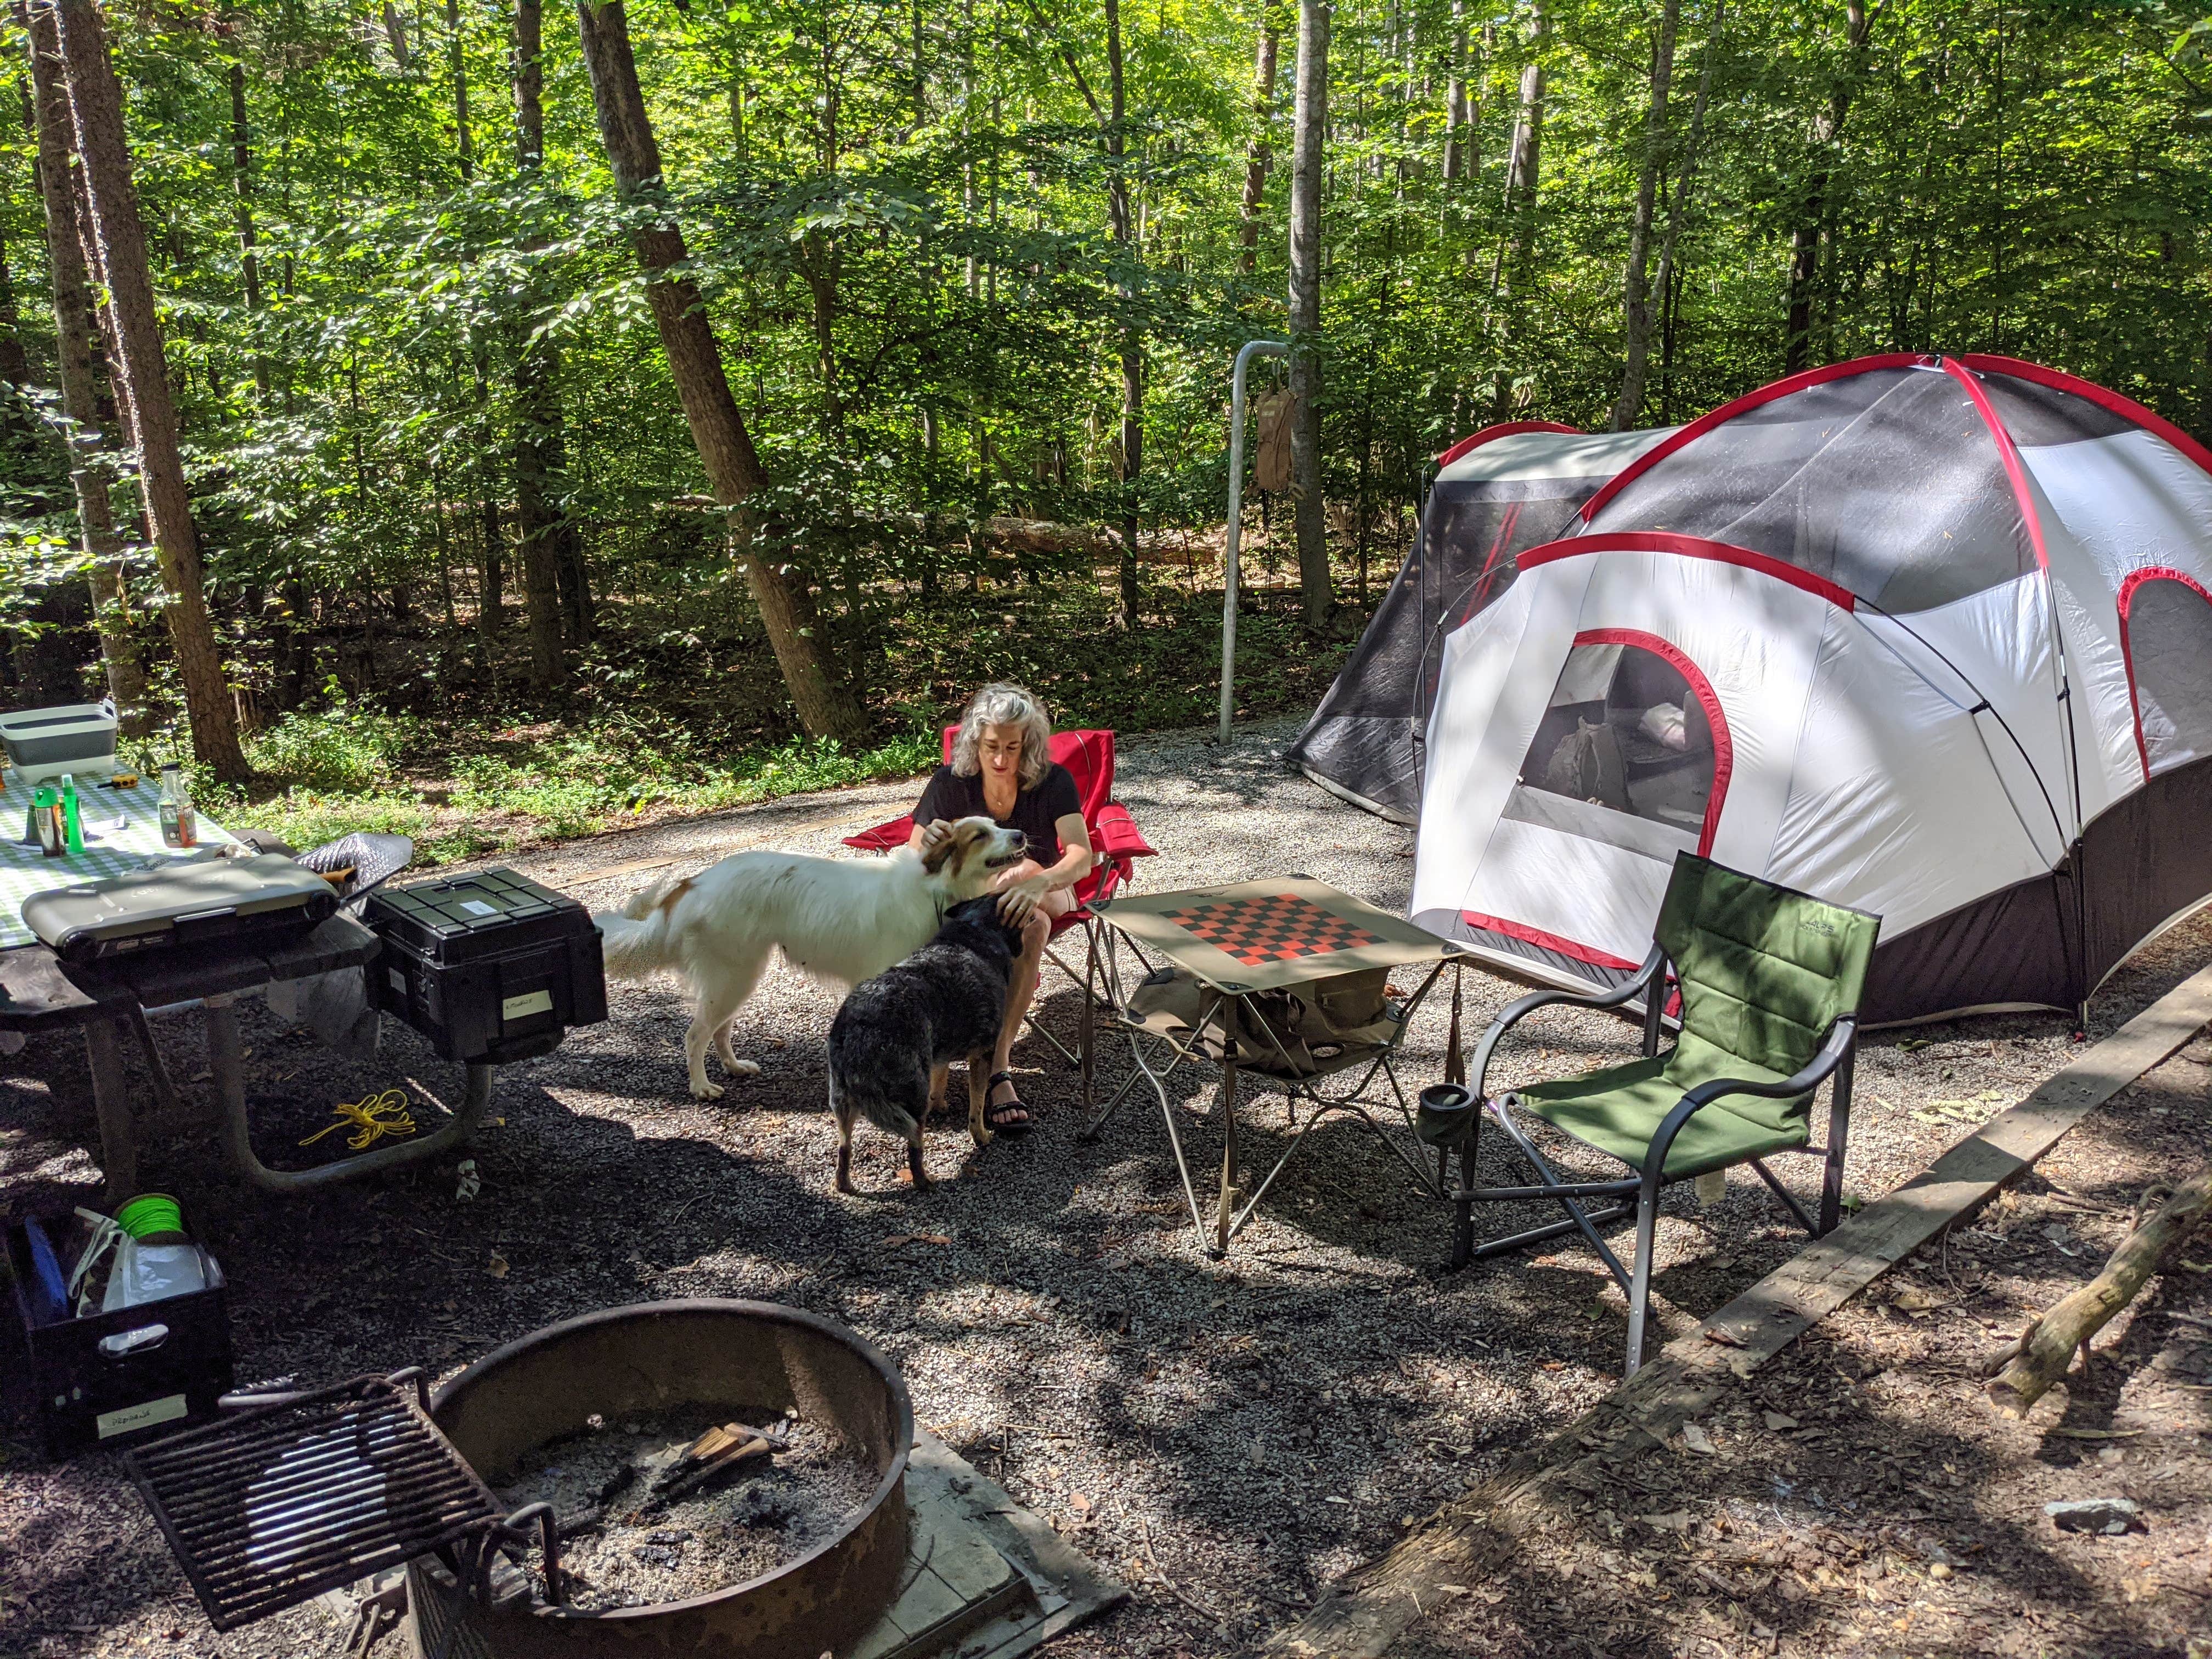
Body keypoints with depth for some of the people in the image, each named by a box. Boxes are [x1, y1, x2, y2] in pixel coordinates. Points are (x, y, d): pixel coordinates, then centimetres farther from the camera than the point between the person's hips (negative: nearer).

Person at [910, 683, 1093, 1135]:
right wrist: (928, 847, -38)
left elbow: (1081, 855, -29)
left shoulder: (1053, 782, -14)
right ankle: (999, 1070, -30)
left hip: (1044, 896, 0)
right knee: (1032, 924, -35)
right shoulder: (951, 783, -11)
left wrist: (1040, 882, -52)